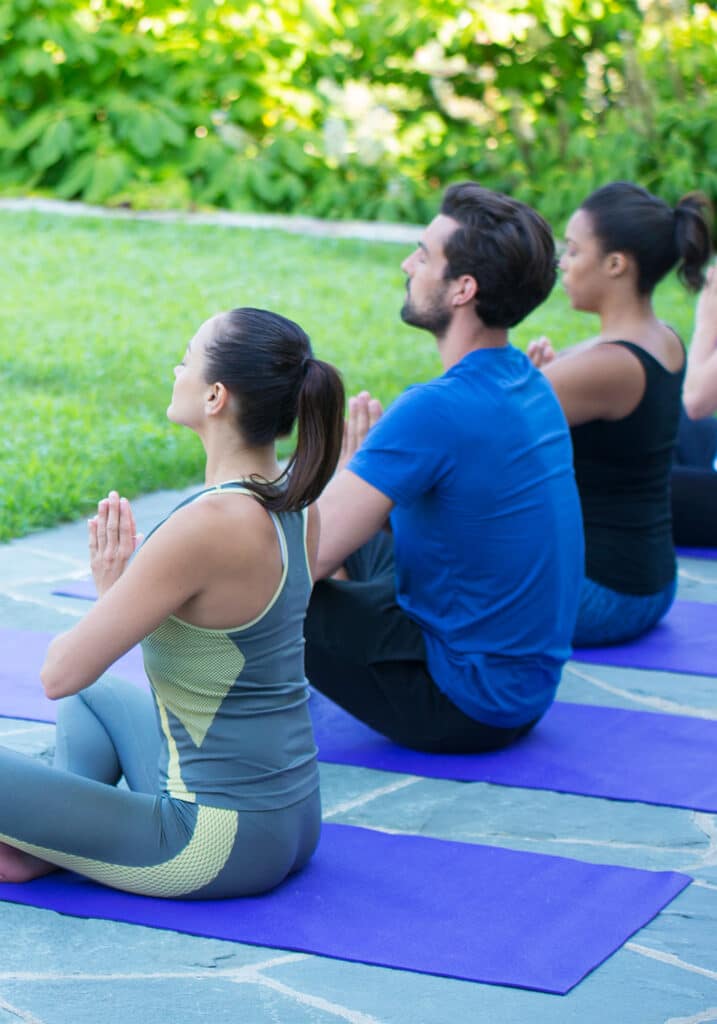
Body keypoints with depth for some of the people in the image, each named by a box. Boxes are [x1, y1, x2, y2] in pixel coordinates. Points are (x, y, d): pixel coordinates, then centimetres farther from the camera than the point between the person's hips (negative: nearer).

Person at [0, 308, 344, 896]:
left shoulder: (207, 527, -27)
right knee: (92, 700, 33)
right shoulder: (298, 505, 0)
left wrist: (109, 595, -2)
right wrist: (120, 592, 5)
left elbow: (61, 673, -21)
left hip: (219, 844, -9)